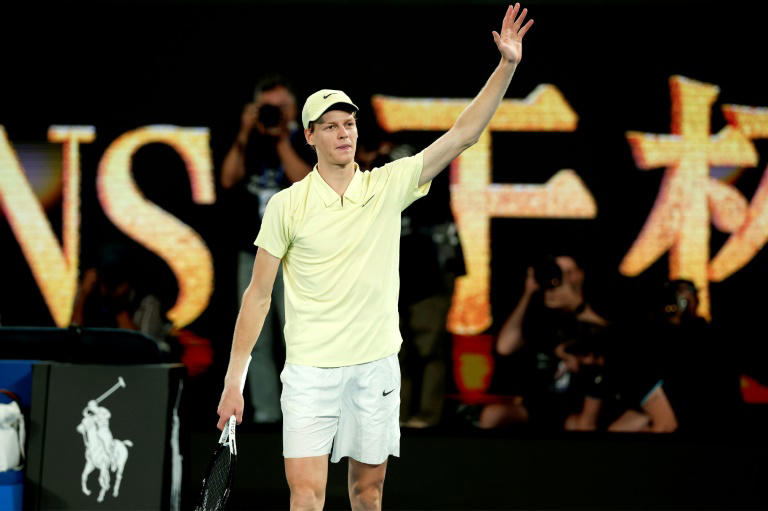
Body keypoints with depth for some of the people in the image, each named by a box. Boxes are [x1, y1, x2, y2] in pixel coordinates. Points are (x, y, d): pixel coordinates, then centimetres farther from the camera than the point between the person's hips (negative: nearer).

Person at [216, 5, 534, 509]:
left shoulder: (388, 186, 3)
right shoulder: (287, 206, -3)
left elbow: (462, 135, -1)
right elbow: (259, 294, 1)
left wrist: (507, 65, -11)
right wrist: (234, 381, -2)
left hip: (377, 367, 3)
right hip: (311, 369, -3)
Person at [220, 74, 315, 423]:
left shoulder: (305, 143, 3)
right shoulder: (249, 145, 12)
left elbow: (303, 182, -12)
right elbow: (229, 180, 0)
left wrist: (281, 140, -10)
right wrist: (244, 135, -6)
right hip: (253, 251, 4)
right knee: (257, 339, 3)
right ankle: (265, 412, 6)